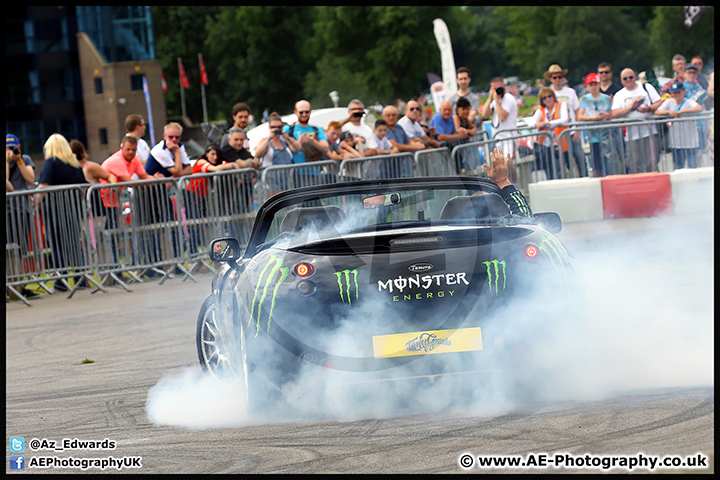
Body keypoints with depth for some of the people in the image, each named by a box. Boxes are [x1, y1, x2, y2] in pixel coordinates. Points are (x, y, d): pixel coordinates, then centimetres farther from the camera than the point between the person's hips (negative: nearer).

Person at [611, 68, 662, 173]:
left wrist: (649, 108, -13)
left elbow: (659, 103, 6)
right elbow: (614, 114, -1)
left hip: (649, 132, -1)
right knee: (634, 167, -4)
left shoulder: (647, 88, 12)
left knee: (651, 164, -7)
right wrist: (631, 106, -9)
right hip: (631, 136, 1)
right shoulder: (619, 95, 13)